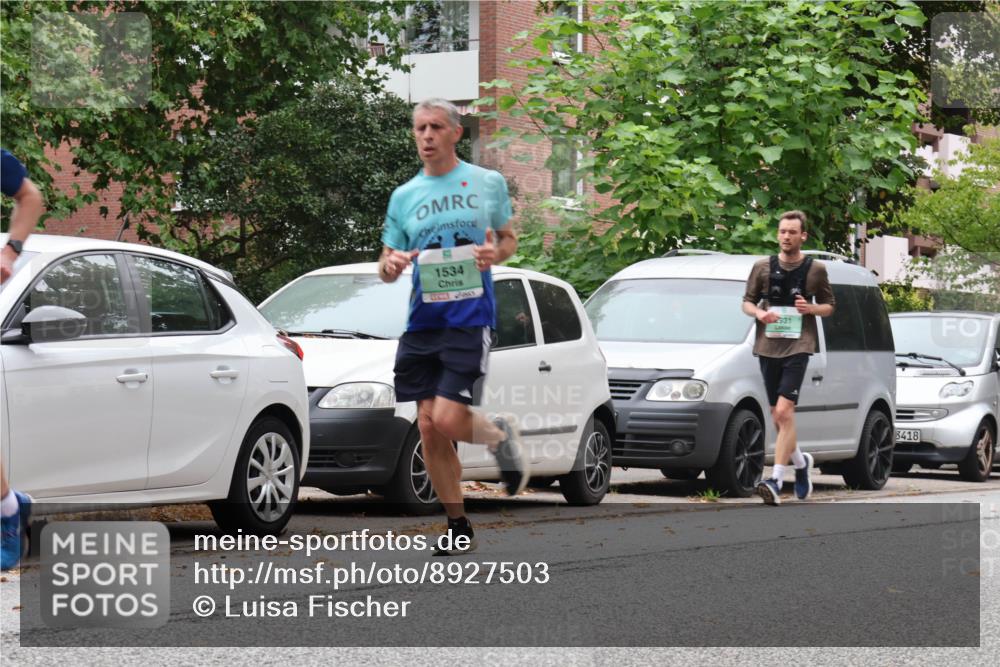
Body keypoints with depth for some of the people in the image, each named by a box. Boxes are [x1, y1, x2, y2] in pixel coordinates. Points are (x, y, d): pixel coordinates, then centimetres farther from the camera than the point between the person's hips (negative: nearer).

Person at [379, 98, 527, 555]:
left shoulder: (488, 183, 4)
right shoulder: (404, 195, 11)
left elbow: (509, 239, 14)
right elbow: (386, 267, 14)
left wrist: (496, 253, -10)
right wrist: (390, 265, -10)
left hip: (469, 316, -4)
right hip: (422, 320, 4)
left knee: (447, 419, -17)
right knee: (428, 428, 2)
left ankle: (501, 436, 17)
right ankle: (459, 528, 15)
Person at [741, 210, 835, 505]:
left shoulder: (815, 269, 4)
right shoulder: (763, 267, 8)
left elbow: (829, 306, 12)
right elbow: (747, 302, 15)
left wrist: (812, 308, -9)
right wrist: (758, 313, -8)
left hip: (798, 346, -4)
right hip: (768, 346, 4)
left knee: (784, 411, -17)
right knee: (778, 417, 9)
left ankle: (776, 480, -22)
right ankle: (800, 462, 35)